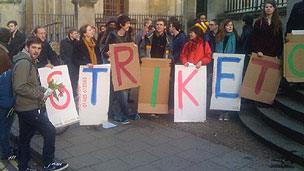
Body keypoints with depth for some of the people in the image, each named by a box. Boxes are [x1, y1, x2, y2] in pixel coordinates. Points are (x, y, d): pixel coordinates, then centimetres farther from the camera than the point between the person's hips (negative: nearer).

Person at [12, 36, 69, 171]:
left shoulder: (30, 62, 17)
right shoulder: (23, 63, -16)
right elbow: (19, 87, -24)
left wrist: (44, 90, 6)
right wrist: (40, 95, -16)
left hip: (27, 108, 10)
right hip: (28, 108, -10)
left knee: (25, 139, 15)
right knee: (50, 131, -6)